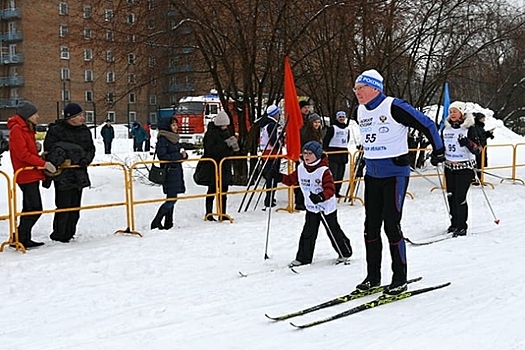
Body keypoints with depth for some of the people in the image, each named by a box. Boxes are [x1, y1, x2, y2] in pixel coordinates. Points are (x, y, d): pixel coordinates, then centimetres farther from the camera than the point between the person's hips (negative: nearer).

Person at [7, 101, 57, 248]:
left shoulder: (28, 129, 17)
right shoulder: (17, 129, -14)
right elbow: (22, 154, -20)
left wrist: (37, 147, 2)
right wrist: (43, 163, -21)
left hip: (33, 174, 10)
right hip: (26, 175, -10)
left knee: (29, 208, 13)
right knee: (35, 208, -10)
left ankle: (25, 239, 20)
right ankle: (19, 239, -3)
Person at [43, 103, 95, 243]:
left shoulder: (85, 130, 10)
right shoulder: (56, 130, -8)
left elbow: (91, 148, 16)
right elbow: (49, 151, -9)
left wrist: (86, 160, -3)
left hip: (79, 174, 6)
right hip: (62, 175, -6)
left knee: (75, 207, 11)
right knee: (64, 206, -6)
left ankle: (69, 234, 23)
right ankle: (58, 235, 7)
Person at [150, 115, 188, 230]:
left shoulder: (174, 138, 15)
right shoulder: (162, 139, -12)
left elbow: (179, 151, 23)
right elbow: (162, 156, -20)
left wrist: (184, 154, 0)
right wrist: (179, 155, -16)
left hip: (177, 171, 9)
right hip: (169, 172, -9)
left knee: (172, 199, 10)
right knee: (171, 199, -11)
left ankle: (168, 224, 15)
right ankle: (156, 222, -5)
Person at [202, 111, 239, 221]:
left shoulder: (225, 132, 14)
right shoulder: (211, 133, -10)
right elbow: (211, 150, -20)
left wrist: (233, 145, 2)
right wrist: (225, 144, -24)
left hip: (225, 166, 7)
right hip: (213, 167, -7)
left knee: (224, 191, 9)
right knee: (212, 190, -1)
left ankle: (223, 213, 16)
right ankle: (209, 214, 7)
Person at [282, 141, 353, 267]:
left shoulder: (324, 171, -21)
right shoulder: (301, 169, -2)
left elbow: (330, 189, -25)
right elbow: (292, 180, 10)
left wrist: (321, 196, -42)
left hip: (327, 208, -5)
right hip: (311, 208, 5)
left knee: (334, 232, 8)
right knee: (308, 233, 3)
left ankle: (345, 253, 29)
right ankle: (303, 257, 11)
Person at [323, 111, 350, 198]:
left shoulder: (347, 129, 15)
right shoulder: (332, 128, -5)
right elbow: (326, 140, -7)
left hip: (343, 154, 6)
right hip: (333, 153, -6)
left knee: (340, 175, 7)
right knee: (332, 174, -11)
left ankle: (337, 192, 14)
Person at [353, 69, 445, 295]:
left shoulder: (394, 107, -15)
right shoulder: (361, 111, 8)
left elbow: (427, 124, -9)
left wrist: (438, 151, -2)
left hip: (395, 174, -7)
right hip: (372, 175, 7)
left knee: (391, 226, -7)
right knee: (371, 226, 8)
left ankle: (400, 279, 5)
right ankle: (373, 277, 18)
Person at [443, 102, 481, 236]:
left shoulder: (469, 128, -9)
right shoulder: (446, 128, 7)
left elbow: (477, 150, -14)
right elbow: (442, 145, 22)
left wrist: (468, 142, -30)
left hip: (465, 167, -5)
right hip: (449, 166, 5)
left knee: (460, 197, -8)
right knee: (451, 196, 9)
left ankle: (462, 227, 3)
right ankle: (454, 223, 24)